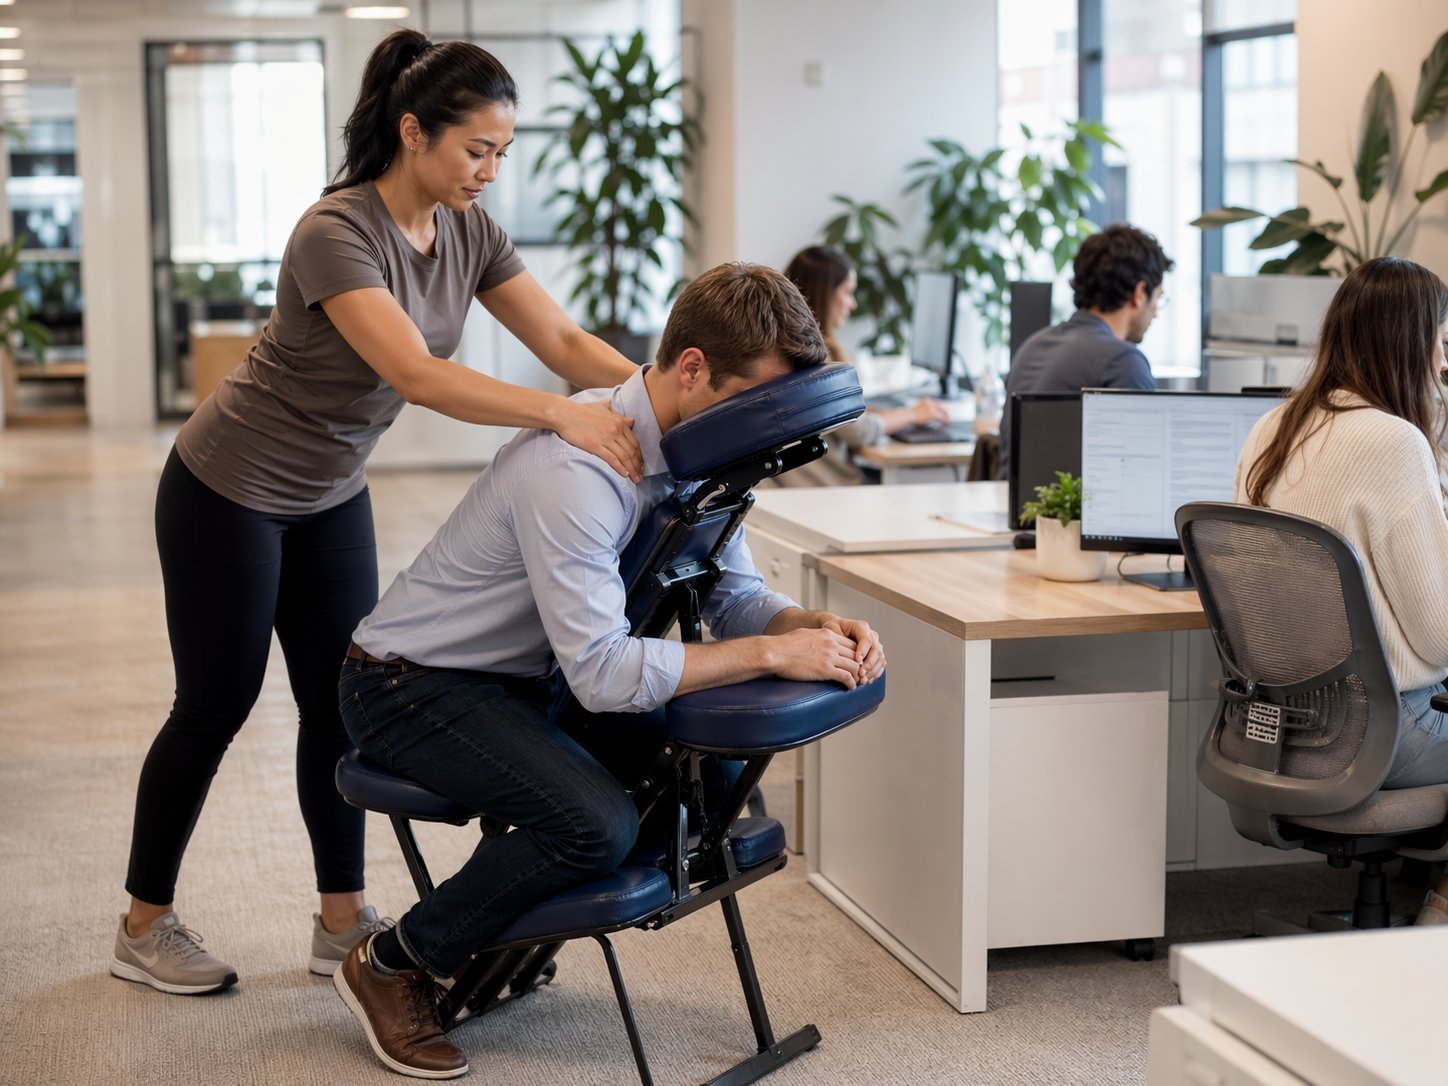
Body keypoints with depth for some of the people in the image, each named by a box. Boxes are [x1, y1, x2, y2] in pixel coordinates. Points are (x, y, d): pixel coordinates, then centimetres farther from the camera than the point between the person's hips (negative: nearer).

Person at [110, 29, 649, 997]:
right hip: (230, 492, -7)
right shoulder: (337, 235, -30)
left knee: (341, 698, 7)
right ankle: (145, 927, 19)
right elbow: (418, 376, -42)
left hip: (331, 497, 7)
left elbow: (564, 341, -10)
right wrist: (563, 414, -50)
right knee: (217, 704, 3)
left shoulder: (467, 233, -6)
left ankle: (342, 919, 18)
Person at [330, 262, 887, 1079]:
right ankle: (391, 964, -5)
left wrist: (815, 625, -18)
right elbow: (603, 672, -36)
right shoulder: (578, 470, -33)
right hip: (410, 686, -9)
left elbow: (735, 596, 3)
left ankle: (518, 933, 15)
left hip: (527, 677, 9)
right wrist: (772, 652, -34)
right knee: (598, 825, -27)